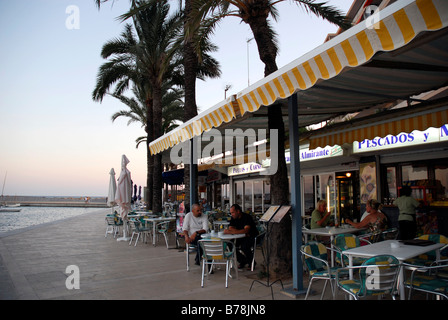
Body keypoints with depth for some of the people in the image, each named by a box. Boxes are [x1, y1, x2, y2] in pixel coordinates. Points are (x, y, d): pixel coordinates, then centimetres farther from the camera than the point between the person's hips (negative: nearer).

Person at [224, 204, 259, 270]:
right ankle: (242, 261, 5)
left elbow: (246, 230, -32)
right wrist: (242, 232, -23)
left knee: (244, 246, -34)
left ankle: (251, 262, -5)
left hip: (251, 237, -6)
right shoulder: (233, 218, 2)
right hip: (241, 238, 6)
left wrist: (231, 232, -39)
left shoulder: (247, 217, -19)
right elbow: (230, 228, -8)